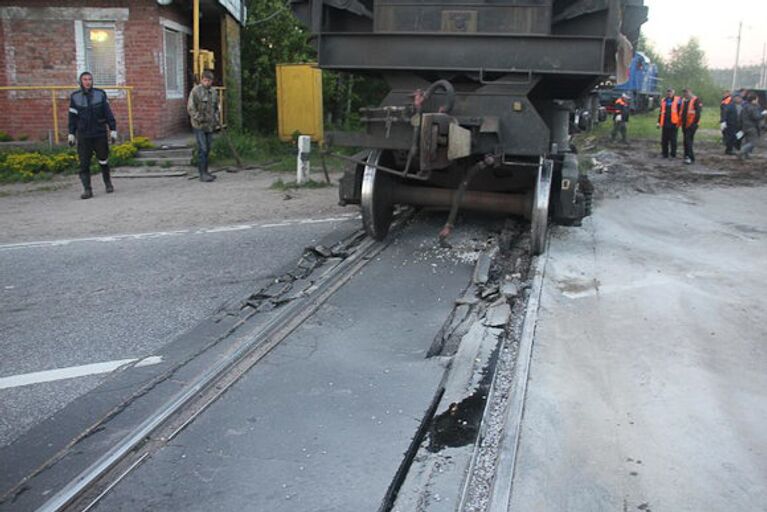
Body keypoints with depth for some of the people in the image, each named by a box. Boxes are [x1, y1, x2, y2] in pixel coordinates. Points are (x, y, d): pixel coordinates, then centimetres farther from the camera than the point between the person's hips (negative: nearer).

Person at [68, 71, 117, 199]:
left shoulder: (100, 94, 2)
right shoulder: (75, 97, 4)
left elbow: (108, 113, 3)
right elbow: (72, 117, 8)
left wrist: (113, 130, -1)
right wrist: (71, 134, 7)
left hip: (100, 134, 0)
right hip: (83, 136, 0)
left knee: (103, 160, 10)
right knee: (84, 164, -5)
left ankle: (108, 183, 31)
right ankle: (87, 190, -3)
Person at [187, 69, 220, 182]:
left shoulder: (214, 92, 12)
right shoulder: (196, 91, -9)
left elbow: (216, 108, 22)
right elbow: (190, 108, -12)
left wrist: (216, 120, 11)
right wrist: (199, 119, -16)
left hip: (210, 125, 6)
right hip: (199, 126, -6)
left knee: (207, 149, 11)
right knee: (202, 149, -9)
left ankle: (205, 172, 20)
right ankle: (202, 174, -6)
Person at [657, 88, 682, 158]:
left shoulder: (678, 100, 0)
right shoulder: (663, 101, 14)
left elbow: (681, 112, -1)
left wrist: (679, 122, -7)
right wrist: (659, 122, 16)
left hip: (673, 124, -4)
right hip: (665, 124, 4)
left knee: (673, 140, 0)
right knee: (664, 140, 6)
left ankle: (673, 154, 9)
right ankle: (665, 154, 15)